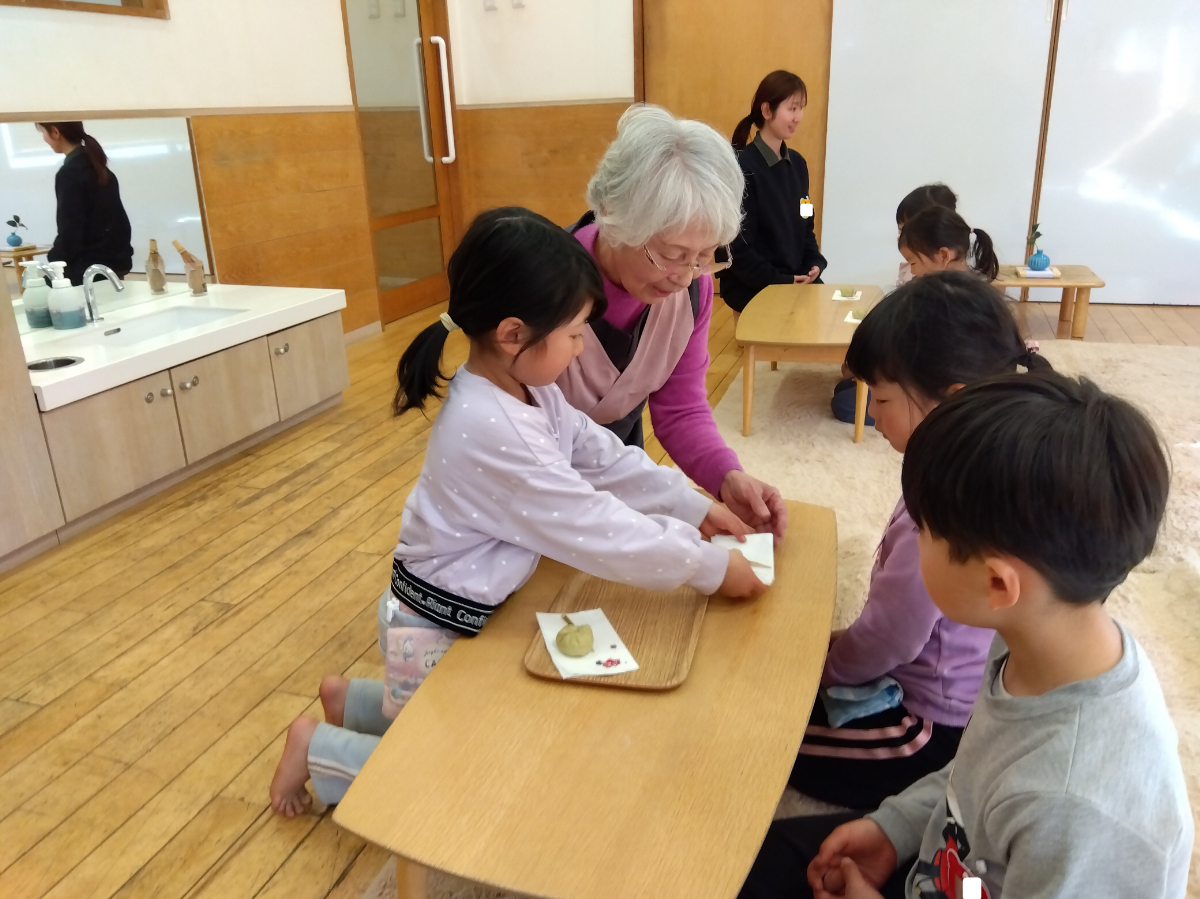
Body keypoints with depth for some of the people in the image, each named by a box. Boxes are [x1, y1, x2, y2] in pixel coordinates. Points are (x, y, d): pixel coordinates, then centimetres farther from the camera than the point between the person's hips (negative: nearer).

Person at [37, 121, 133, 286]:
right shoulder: (95, 165, 12)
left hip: (89, 268, -9)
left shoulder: (69, 173, -14)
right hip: (113, 260, 9)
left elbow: (70, 234, -16)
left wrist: (52, 270, -7)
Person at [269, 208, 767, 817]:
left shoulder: (527, 389, -6)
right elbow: (597, 530, -31)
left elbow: (605, 459, 2)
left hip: (475, 606, 9)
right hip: (436, 625, -9)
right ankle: (316, 748, 23)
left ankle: (350, 701, 39)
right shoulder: (491, 432, -35)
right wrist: (711, 568, -21)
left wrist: (695, 508, -1)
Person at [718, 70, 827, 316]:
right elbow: (738, 247, -16)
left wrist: (815, 264, -3)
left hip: (798, 278, 7)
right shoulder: (742, 167, -14)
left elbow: (805, 225, 16)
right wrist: (781, 281, -17)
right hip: (750, 284, -7)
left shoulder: (798, 163, 9)